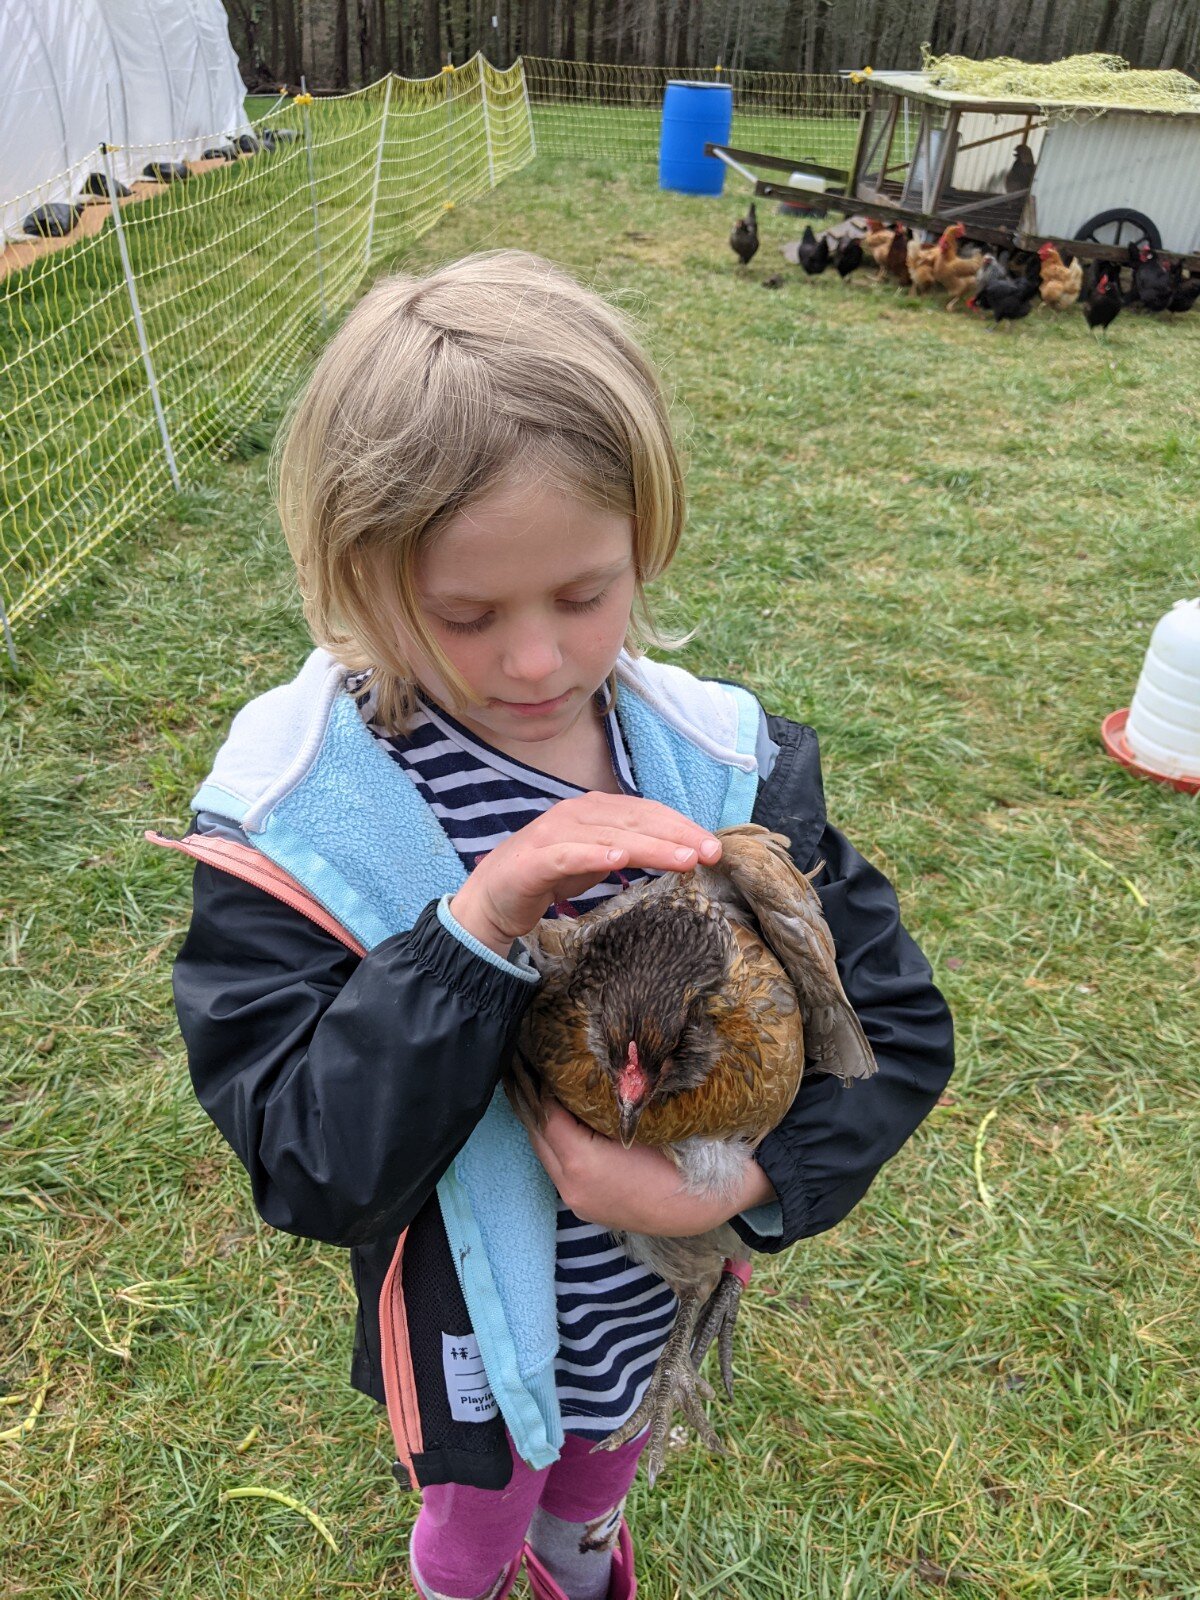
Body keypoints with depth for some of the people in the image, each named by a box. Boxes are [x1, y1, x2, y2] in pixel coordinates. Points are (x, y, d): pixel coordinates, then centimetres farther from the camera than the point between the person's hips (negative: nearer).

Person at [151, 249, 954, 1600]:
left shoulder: (719, 763, -20)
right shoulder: (295, 821, -27)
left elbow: (898, 1025, -13)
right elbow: (310, 1171, -28)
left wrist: (746, 1181, -30)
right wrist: (474, 928, -43)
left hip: (664, 1295, 3)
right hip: (470, 1329, -2)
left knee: (596, 1485, 35)